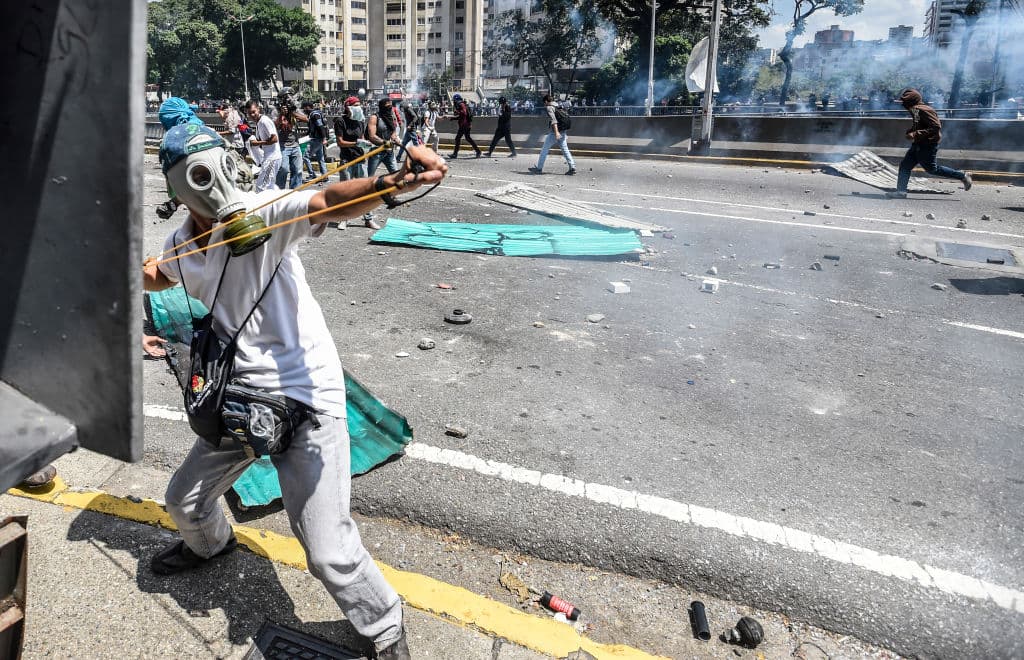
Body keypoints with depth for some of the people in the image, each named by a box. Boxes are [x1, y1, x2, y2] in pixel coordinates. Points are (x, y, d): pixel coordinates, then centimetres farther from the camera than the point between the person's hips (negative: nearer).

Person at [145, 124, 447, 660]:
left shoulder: (262, 213, -16)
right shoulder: (181, 244, 5)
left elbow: (329, 202, -39)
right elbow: (158, 276, 32)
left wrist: (391, 183, -57)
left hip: (305, 399, -7)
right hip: (241, 396, 8)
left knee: (328, 553, -11)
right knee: (185, 501, 28)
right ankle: (210, 543, 65)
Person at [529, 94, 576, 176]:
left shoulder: (549, 108, -7)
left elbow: (553, 119, -22)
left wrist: (556, 132, -33)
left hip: (554, 132, -7)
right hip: (562, 132, 8)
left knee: (544, 149, 3)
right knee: (565, 150, 6)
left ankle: (539, 168, 8)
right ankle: (572, 167, -4)